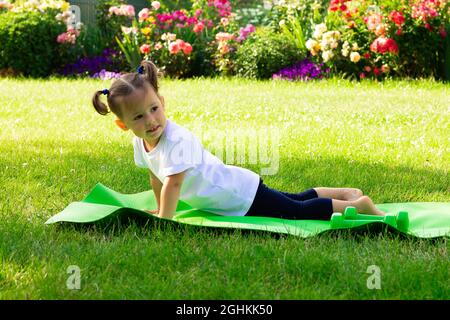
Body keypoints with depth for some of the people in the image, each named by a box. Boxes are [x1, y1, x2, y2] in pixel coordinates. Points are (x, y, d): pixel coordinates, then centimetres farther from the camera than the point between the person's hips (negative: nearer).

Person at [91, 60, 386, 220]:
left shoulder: (176, 140, -32)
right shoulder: (141, 141, -4)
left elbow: (173, 183, -39)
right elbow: (155, 175, 14)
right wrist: (160, 209, 22)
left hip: (242, 194, -9)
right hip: (229, 194, 9)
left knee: (301, 211, -3)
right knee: (298, 201, 23)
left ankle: (360, 204, 9)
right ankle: (350, 194, 35)